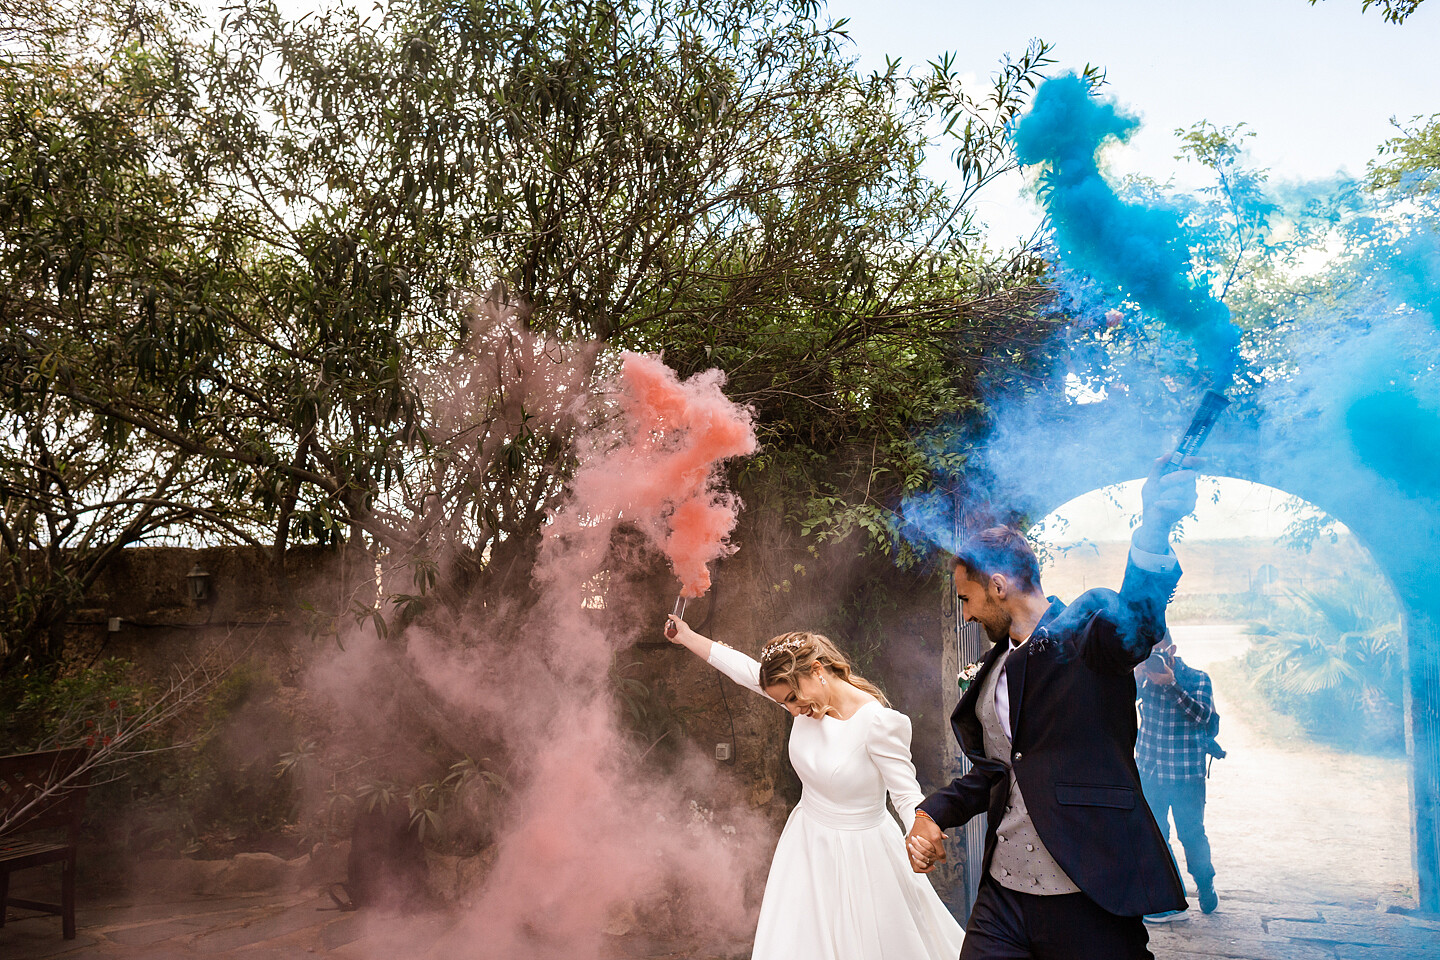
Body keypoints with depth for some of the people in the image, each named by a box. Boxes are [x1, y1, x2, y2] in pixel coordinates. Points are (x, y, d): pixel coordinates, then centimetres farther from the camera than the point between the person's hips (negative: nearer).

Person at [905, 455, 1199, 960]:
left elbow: (1136, 619, -28)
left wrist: (1155, 528, -47)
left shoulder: (1088, 624, -5)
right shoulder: (997, 665, 16)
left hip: (1089, 899, -6)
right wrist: (933, 812, 6)